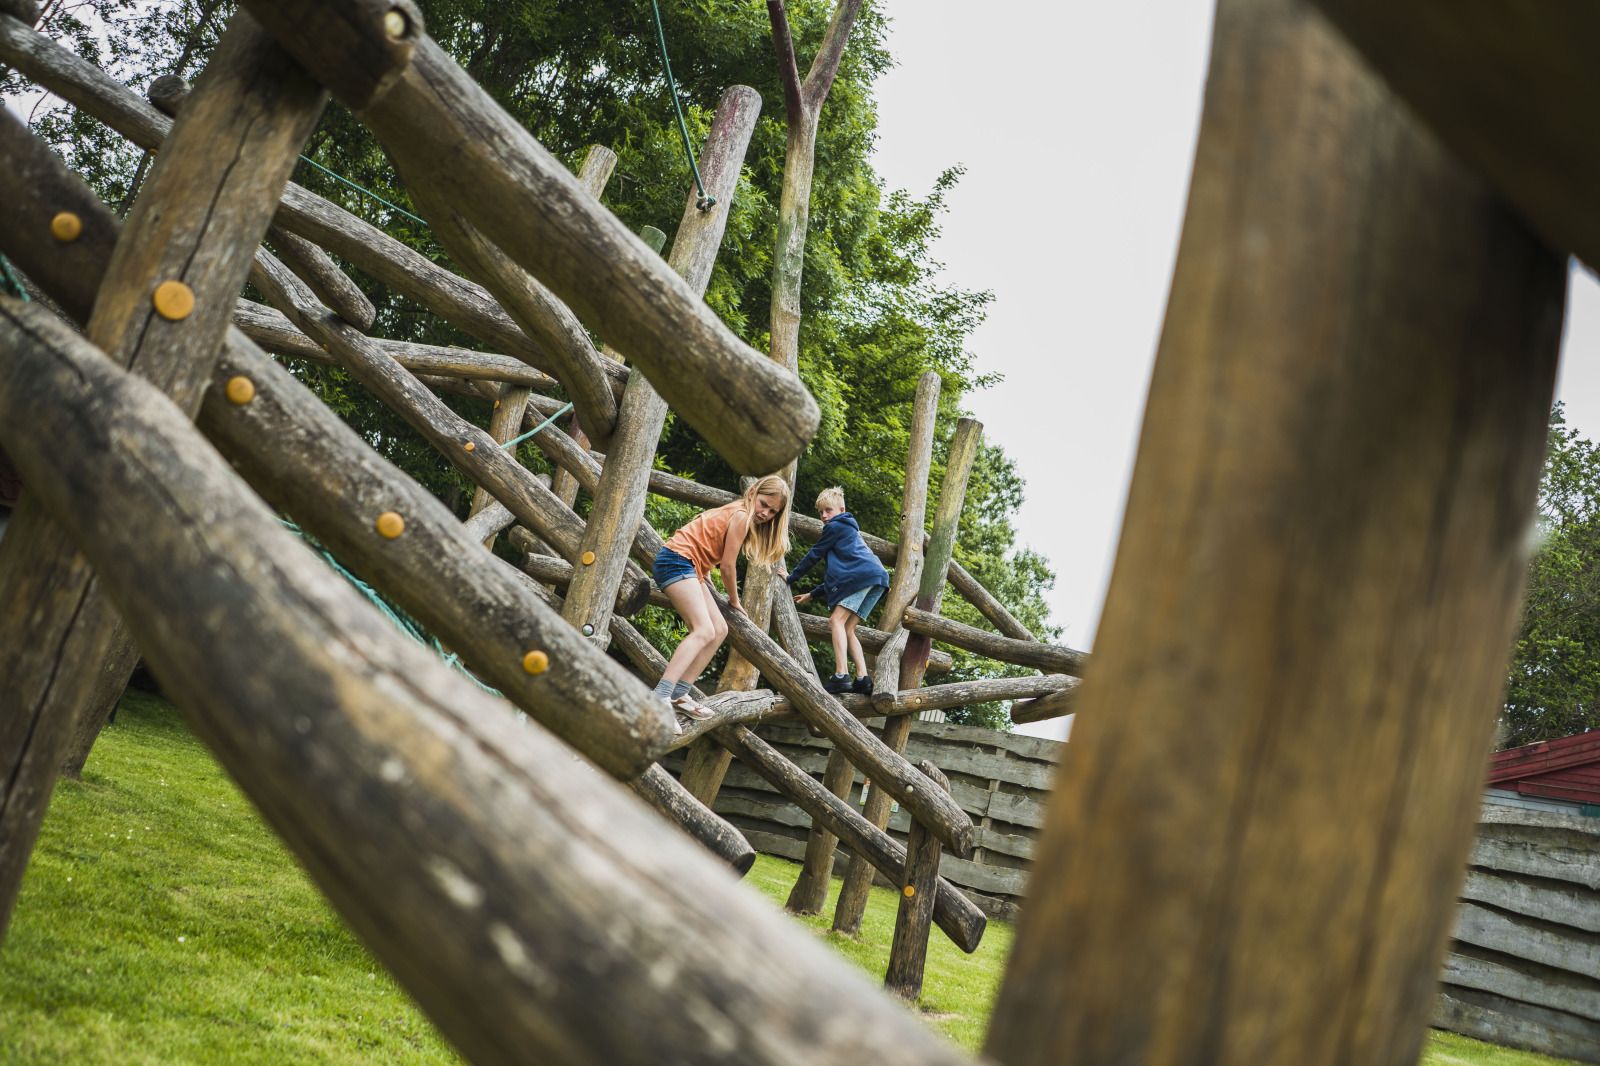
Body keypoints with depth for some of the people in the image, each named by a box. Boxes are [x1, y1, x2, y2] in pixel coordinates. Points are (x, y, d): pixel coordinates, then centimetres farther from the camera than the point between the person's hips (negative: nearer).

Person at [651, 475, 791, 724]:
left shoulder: (736, 514, 17)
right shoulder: (741, 516, -12)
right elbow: (728, 566, -8)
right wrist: (734, 601, 7)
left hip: (693, 568, 11)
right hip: (677, 561, -11)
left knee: (719, 630, 6)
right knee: (704, 630, -23)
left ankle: (678, 695, -1)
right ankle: (660, 698, -35)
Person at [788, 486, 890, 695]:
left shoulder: (835, 527, 7)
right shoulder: (849, 531, 36)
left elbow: (813, 555, 9)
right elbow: (836, 575, 36)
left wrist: (791, 578, 18)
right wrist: (812, 595, 35)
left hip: (863, 575, -9)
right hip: (876, 578, 9)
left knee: (837, 620, -12)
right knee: (847, 628, 9)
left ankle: (841, 676, -24)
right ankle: (863, 679, -1)